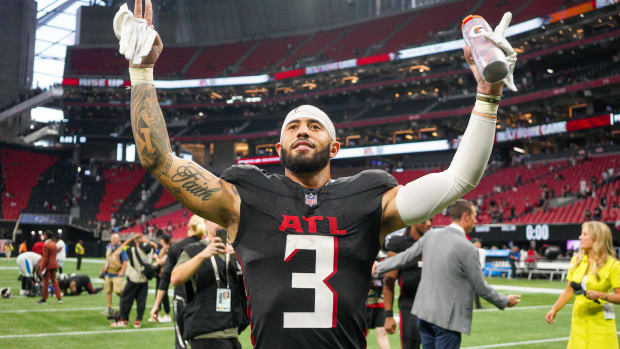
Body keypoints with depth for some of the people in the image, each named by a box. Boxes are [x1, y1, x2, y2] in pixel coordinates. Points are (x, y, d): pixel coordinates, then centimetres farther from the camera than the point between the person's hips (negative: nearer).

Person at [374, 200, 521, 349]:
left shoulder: (431, 235, 2)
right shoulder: (468, 249, -16)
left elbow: (406, 257, 11)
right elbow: (481, 287, -8)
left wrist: (379, 267, 27)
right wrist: (505, 302, 9)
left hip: (424, 313, 7)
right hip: (447, 318, -7)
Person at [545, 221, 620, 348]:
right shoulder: (576, 260, 6)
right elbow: (569, 290, 12)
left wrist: (600, 295, -24)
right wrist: (554, 310, 5)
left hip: (601, 323, -4)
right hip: (578, 322, 4)